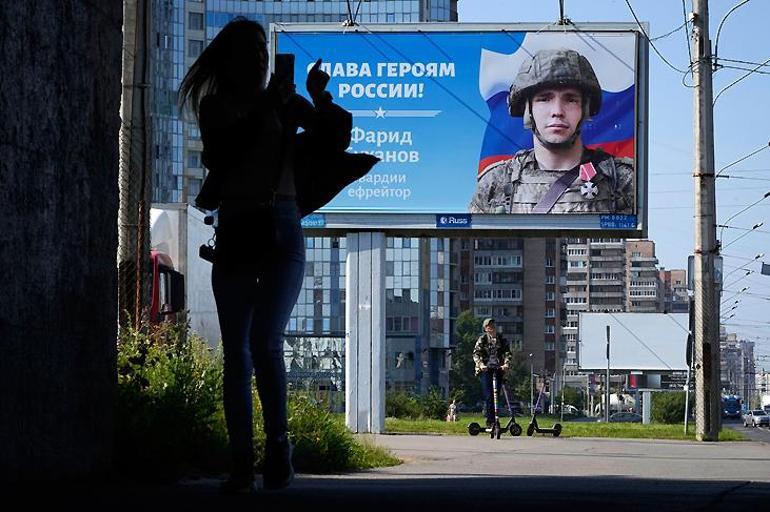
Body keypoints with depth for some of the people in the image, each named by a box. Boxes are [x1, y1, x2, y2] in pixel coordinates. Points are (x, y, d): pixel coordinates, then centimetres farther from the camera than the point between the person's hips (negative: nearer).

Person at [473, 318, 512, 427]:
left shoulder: (501, 339, 11)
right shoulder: (482, 339, 5)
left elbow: (507, 353, 5)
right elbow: (476, 353, -2)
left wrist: (506, 364, -14)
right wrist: (480, 365, -19)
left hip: (498, 369, 3)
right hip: (485, 369, -3)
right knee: (488, 396, -11)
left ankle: (495, 420, 10)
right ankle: (490, 421, -11)